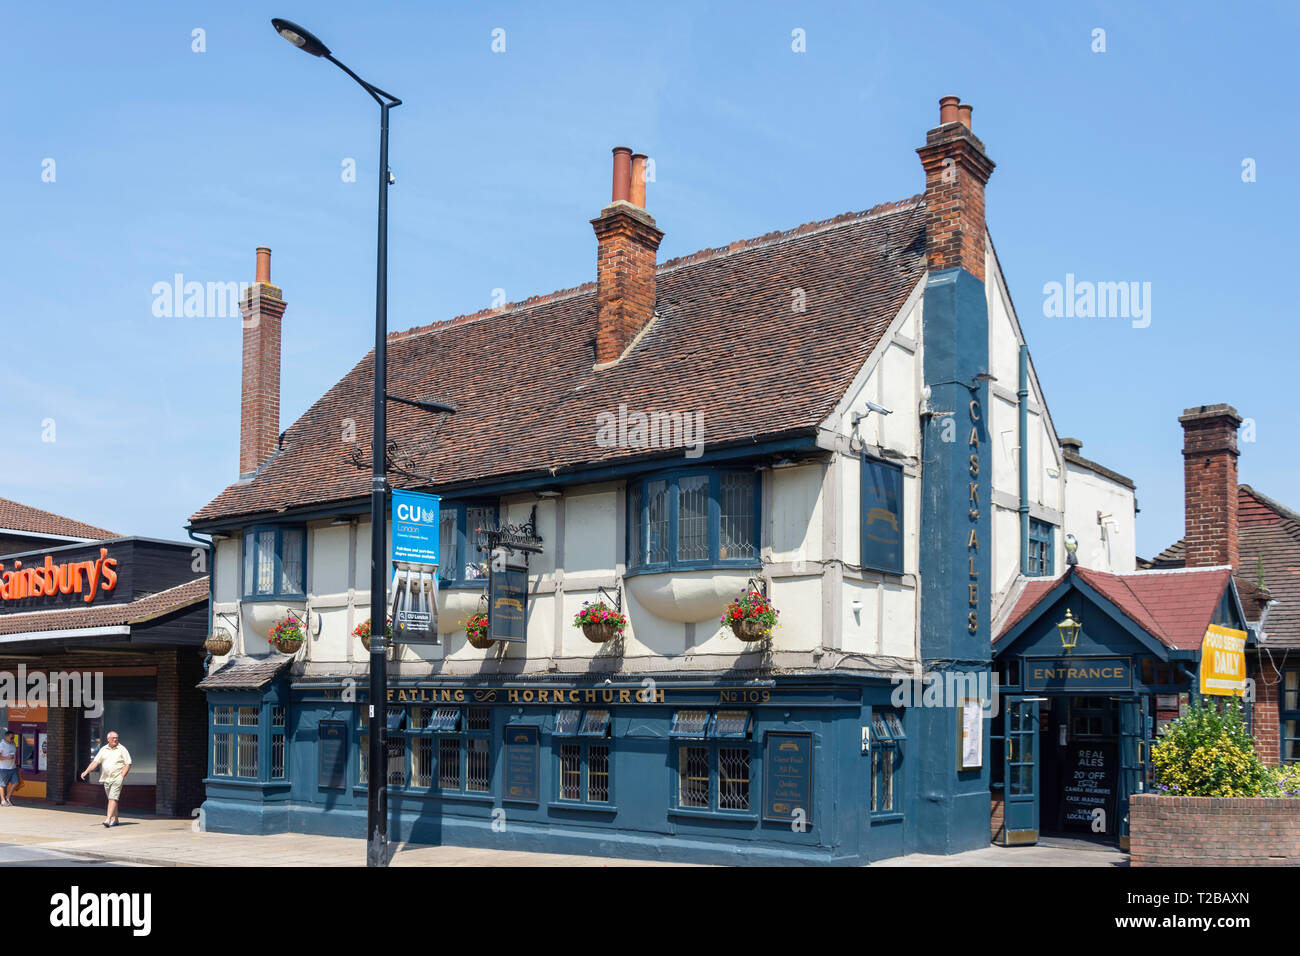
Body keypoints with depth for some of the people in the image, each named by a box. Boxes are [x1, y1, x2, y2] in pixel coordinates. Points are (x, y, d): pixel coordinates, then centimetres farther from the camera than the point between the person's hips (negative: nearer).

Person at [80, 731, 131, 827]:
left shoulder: (122, 749, -1)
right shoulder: (103, 749, 10)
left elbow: (128, 764, -2)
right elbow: (95, 762, 5)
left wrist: (122, 776, -12)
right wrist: (86, 771, -7)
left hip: (117, 778, -5)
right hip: (106, 778, 5)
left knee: (113, 798, -15)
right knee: (112, 799, 12)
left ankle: (108, 819, -22)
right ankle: (115, 819, 21)